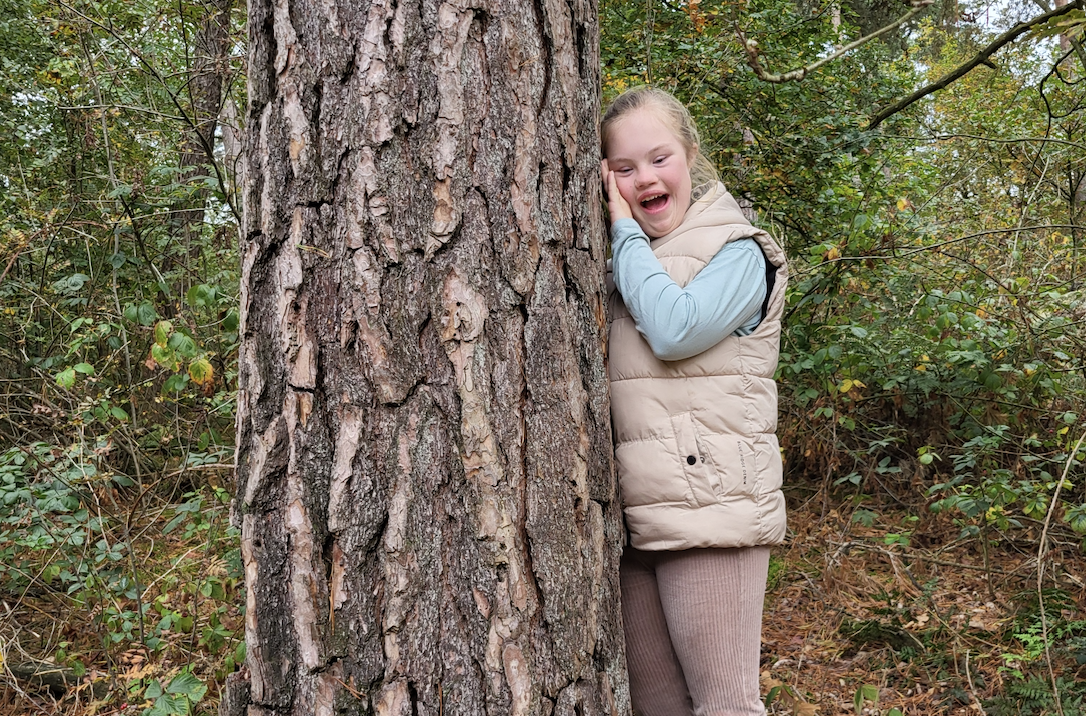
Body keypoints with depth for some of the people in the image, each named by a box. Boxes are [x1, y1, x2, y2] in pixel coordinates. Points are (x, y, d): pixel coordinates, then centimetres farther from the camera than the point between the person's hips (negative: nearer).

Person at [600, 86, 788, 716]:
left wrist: (625, 231, -8)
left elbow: (673, 330, -19)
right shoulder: (622, 257, 17)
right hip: (631, 515, 7)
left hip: (710, 507, -6)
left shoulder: (738, 250, -3)